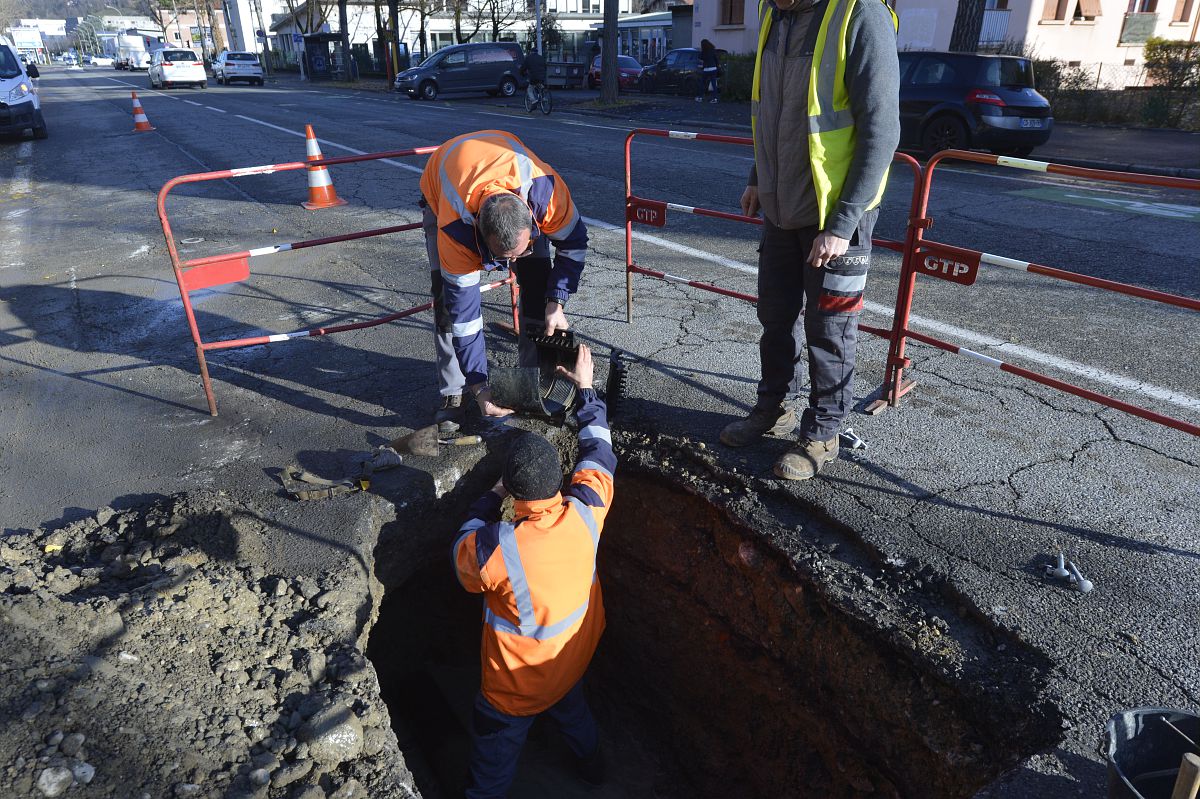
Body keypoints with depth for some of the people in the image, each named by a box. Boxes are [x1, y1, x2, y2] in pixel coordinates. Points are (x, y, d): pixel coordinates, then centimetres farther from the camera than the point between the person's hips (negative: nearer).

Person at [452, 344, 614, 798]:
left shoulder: (494, 548, -39)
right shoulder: (585, 512, -27)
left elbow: (464, 560, -12)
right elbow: (598, 450, -7)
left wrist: (492, 497, -8)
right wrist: (586, 390, 6)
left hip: (518, 681, -5)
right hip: (574, 655, 6)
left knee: (494, 762, 21)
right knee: (570, 705, 37)